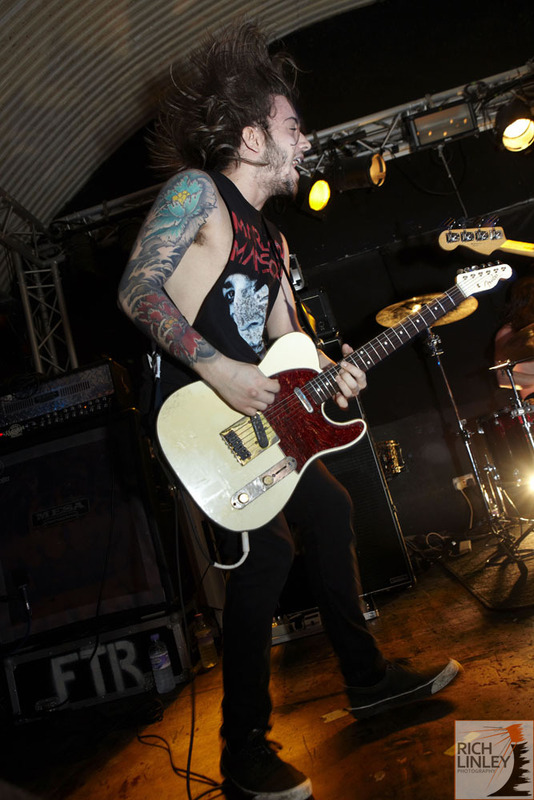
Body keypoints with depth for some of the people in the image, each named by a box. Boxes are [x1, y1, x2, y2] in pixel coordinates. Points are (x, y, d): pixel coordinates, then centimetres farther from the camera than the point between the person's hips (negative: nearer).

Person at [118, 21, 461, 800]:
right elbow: (138, 289, -17)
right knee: (266, 553, -14)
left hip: (259, 411, 10)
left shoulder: (271, 239, 19)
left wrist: (330, 371, -1)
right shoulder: (195, 193, -7)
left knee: (330, 509, 12)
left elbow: (285, 337, 19)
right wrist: (218, 369, -23)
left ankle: (368, 678, 31)